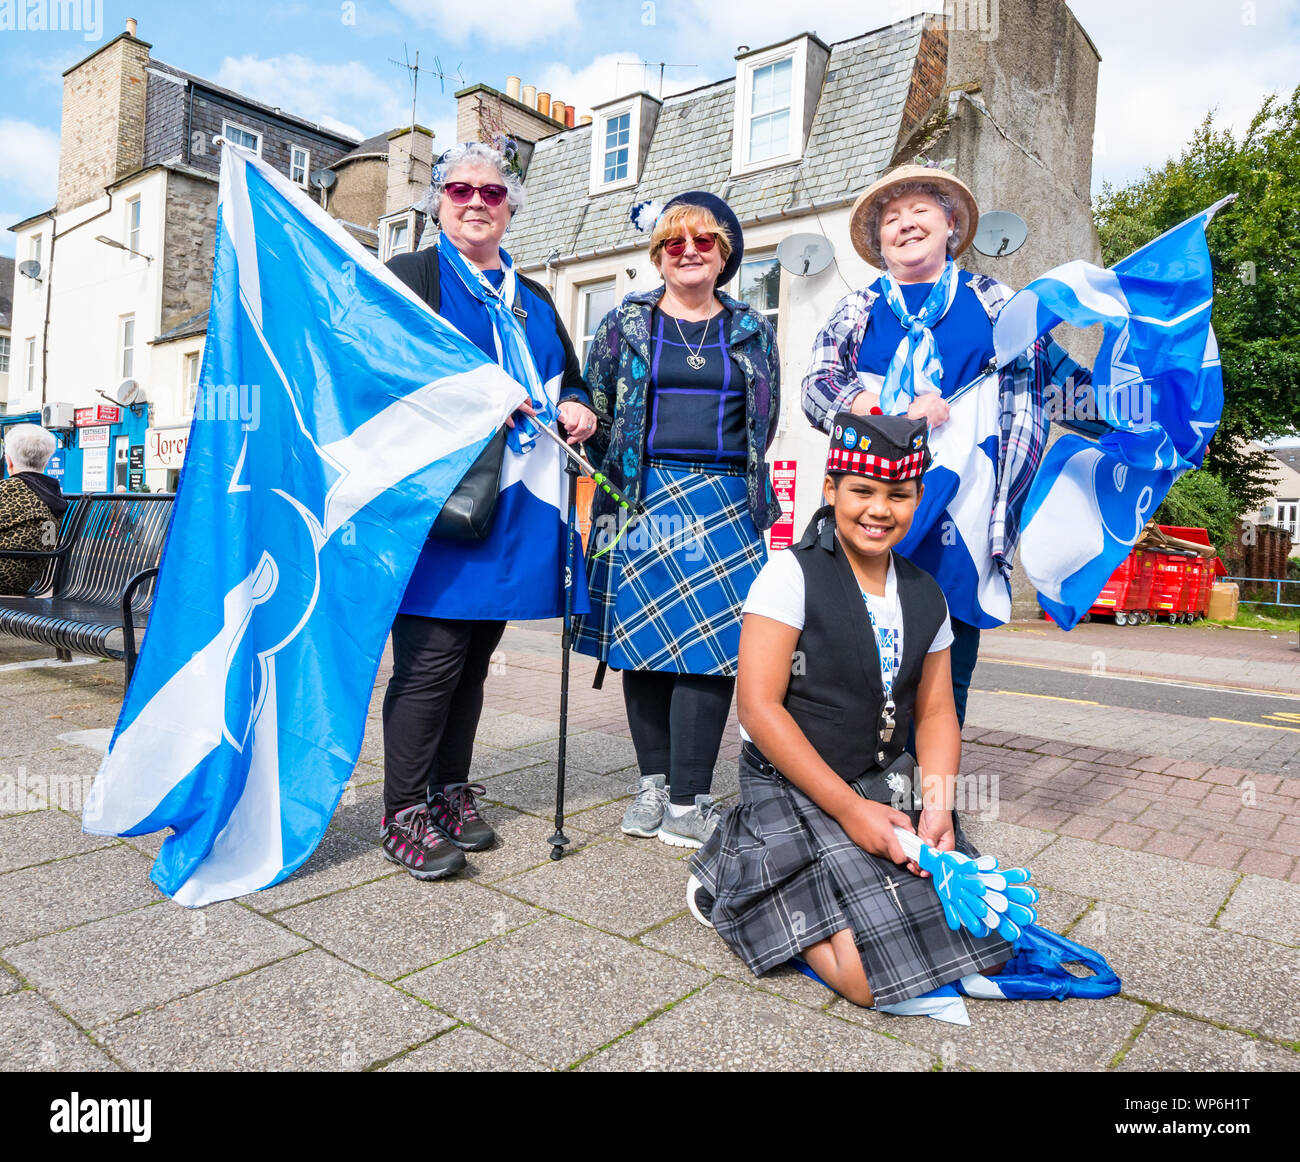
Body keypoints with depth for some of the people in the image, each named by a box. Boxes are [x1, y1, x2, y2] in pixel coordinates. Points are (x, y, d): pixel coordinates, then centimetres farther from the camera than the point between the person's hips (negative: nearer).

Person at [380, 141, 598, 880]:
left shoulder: (533, 301, 24)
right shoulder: (411, 277, 8)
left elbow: (570, 377, 29)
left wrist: (576, 405, 5)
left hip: (513, 506, 6)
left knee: (475, 656, 10)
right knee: (431, 658, -8)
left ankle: (452, 793, 22)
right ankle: (406, 813, 4)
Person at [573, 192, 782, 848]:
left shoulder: (752, 331, 14)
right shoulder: (626, 322, 11)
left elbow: (764, 422, 17)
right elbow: (593, 407, 11)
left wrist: (743, 487, 10)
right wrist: (618, 473, 3)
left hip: (725, 504, 0)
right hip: (642, 499, 0)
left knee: (710, 644, -7)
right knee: (645, 641, 2)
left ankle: (688, 802, 1)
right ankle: (654, 783, 16)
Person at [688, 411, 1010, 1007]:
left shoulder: (924, 595, 6)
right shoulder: (792, 573, -12)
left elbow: (935, 712, 10)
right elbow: (758, 706, -17)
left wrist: (938, 804, -8)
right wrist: (848, 808, -19)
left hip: (886, 779, 7)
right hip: (791, 784, -6)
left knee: (988, 943, -2)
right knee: (876, 978, -17)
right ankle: (736, 878, 7)